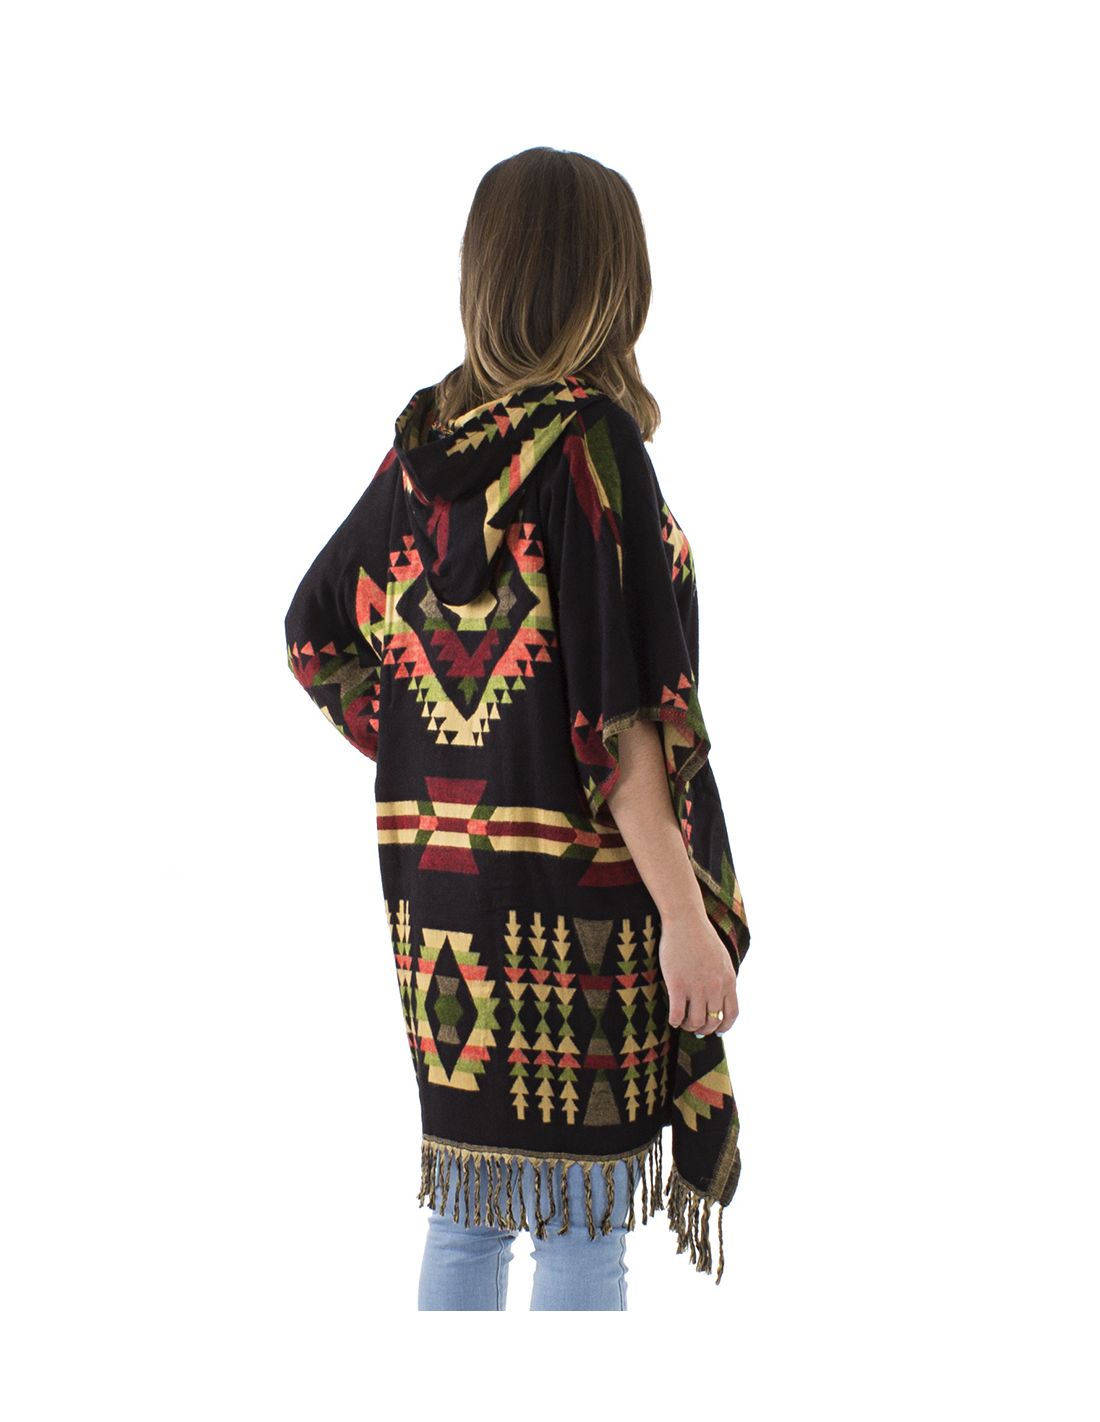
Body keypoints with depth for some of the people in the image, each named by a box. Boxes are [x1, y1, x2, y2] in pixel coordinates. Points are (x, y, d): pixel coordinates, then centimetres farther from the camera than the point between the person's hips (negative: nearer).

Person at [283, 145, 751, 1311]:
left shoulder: (425, 439, 4)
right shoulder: (592, 441, -15)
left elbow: (317, 630, 13)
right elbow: (618, 710, -20)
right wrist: (690, 918, -17)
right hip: (576, 892, -6)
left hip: (442, 880, 6)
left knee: (467, 1202, 17)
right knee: (580, 1224, 6)